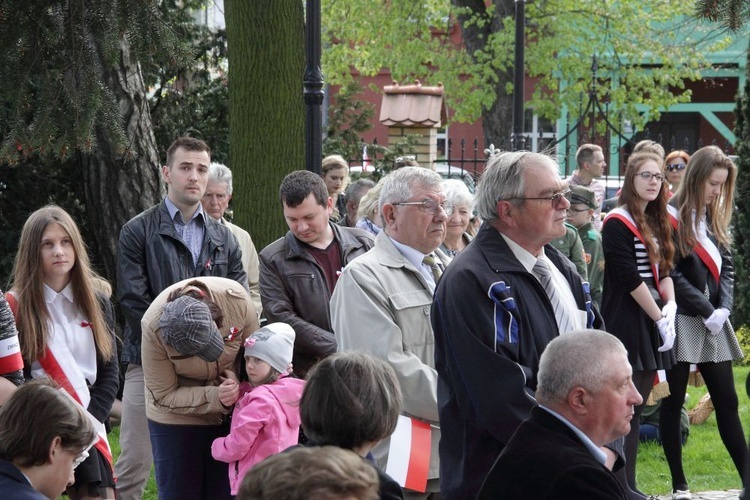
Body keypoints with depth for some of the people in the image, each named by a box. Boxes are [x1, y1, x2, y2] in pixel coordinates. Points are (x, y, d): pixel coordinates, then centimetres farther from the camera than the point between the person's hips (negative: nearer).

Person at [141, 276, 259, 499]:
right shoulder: (153, 327, -29)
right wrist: (215, 397, -33)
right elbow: (164, 395, -20)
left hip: (231, 414, 2)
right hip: (177, 417, -2)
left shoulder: (237, 299, -26)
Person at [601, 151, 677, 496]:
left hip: (653, 319, 8)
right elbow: (629, 278, -14)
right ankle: (624, 486, -5)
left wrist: (670, 306, -5)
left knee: (638, 404, 9)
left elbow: (663, 270, 12)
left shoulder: (656, 222, 16)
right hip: (627, 323, -8)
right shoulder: (618, 223, -10)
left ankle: (627, 483, 13)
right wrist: (658, 316, -12)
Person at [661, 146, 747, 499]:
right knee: (673, 402, 2)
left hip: (713, 322, 7)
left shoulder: (714, 219, 13)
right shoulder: (672, 219, -9)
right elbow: (672, 275, -14)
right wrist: (707, 311, -15)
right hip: (681, 321, -7)